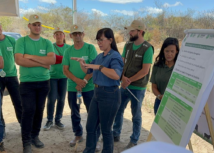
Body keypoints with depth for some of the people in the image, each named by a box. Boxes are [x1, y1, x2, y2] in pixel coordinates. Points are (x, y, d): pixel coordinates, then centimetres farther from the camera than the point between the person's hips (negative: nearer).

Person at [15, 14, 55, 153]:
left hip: (44, 82, 3)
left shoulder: (47, 43, 5)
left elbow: (52, 60, -11)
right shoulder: (22, 41, -2)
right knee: (28, 111, -3)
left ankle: (35, 136, 27)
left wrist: (31, 56, -15)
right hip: (27, 82, -3)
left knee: (39, 110, 11)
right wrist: (42, 63, -13)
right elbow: (19, 60, -17)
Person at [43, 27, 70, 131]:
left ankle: (58, 120, 20)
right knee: (51, 99, -2)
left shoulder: (68, 47, 5)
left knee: (61, 99, 6)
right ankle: (49, 121, 13)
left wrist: (57, 58, -10)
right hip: (52, 76, -2)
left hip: (64, 76, 2)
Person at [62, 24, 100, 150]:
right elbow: (65, 70, 0)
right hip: (72, 87, 4)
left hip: (89, 87, -3)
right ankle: (78, 135, 34)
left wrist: (84, 81, -17)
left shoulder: (90, 48, -5)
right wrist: (77, 80, -15)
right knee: (75, 113, 15)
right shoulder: (68, 51, 5)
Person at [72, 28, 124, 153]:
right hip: (97, 93, 8)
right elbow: (88, 70, 20)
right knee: (90, 126, 16)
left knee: (106, 129, 7)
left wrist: (99, 67, -29)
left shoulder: (115, 56, -14)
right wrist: (82, 63, 2)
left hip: (110, 95, -8)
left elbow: (116, 75, -32)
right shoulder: (99, 56, 10)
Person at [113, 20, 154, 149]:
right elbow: (122, 63, 4)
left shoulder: (147, 48, -14)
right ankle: (116, 134, 35)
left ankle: (134, 141, 26)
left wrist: (129, 80, -13)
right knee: (118, 110, 16)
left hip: (138, 88, -6)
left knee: (136, 115, 9)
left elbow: (144, 71, -18)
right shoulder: (128, 45, 5)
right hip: (124, 85, 6)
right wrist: (123, 77, -13)